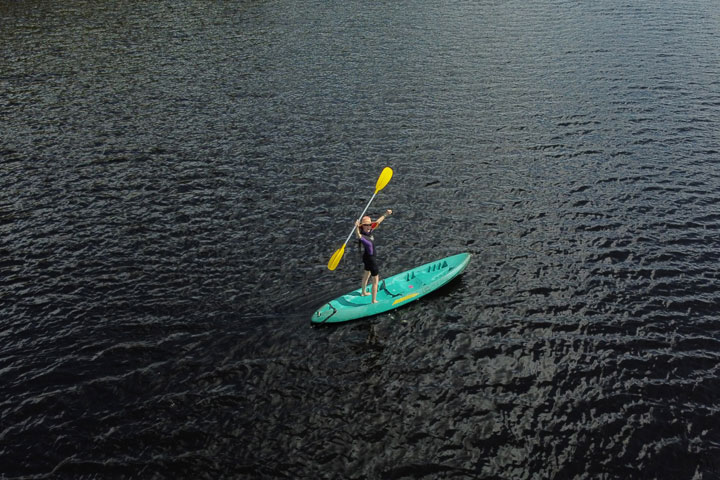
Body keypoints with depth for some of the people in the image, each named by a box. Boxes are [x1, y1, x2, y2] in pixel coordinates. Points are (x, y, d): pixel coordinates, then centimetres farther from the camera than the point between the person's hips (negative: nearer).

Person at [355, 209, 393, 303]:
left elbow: (378, 222, 6)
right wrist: (357, 227, -73)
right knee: (375, 280, 2)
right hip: (370, 259, -10)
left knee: (367, 274, 30)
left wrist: (386, 215, 12)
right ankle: (374, 301, 13)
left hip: (366, 257, 10)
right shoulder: (362, 236, -31)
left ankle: (363, 292, 53)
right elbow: (358, 236, -55)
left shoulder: (369, 230, -8)